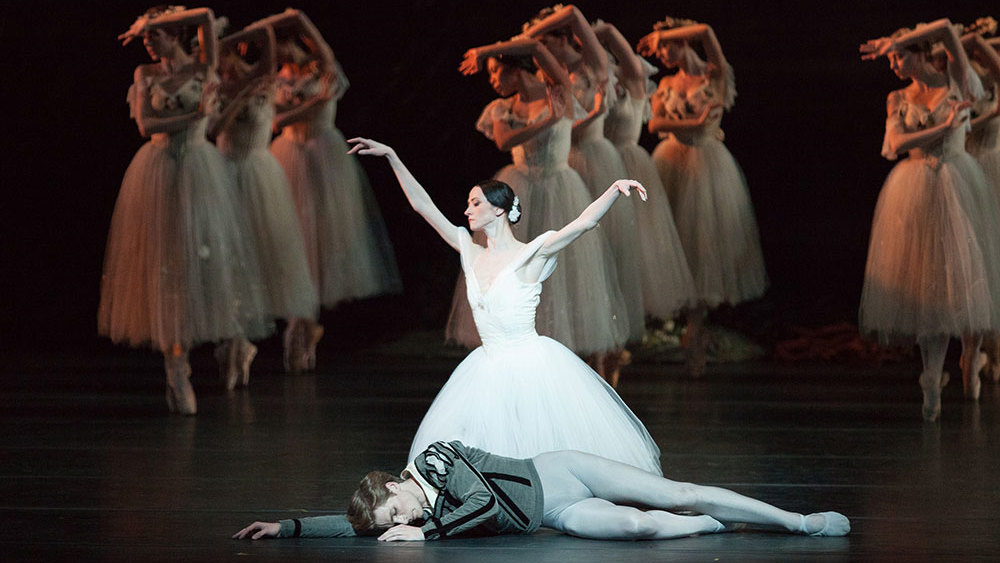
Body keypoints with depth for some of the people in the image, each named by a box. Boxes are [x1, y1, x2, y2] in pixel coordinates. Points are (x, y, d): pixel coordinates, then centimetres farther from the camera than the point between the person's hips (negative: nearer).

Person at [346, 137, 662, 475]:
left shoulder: (529, 255, -8)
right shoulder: (472, 255, 7)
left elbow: (584, 222, -17)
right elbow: (423, 205, 11)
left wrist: (616, 189, -32)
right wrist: (392, 158, 11)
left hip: (532, 369, -5)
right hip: (490, 369, 6)